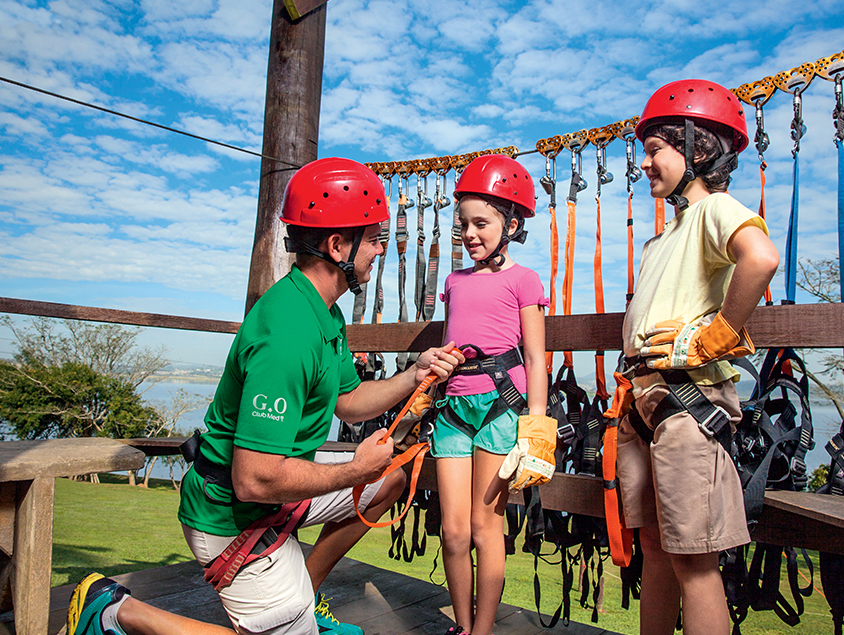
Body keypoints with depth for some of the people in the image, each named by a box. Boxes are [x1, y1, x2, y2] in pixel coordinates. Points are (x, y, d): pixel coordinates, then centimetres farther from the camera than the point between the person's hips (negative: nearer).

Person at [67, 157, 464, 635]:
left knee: (391, 479, 14)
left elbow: (349, 402, 11)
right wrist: (356, 470, -19)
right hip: (234, 515, -9)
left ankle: (303, 594, 25)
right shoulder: (286, 336, -32)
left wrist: (416, 376, -4)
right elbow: (254, 480, -32)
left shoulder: (326, 313, 3)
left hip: (274, 478, 10)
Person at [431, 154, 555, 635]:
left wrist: (535, 428, -7)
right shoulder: (456, 280, 18)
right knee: (453, 532, 5)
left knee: (486, 528, 3)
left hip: (500, 402, -5)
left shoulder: (521, 280, 2)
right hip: (454, 406, 5)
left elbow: (536, 360, -1)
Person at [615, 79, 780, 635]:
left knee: (693, 557, -1)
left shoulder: (714, 208, -6)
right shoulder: (667, 233, 21)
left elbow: (762, 257, -29)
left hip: (689, 399, -9)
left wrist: (717, 336, -21)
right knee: (655, 546, 16)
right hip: (645, 401, 9)